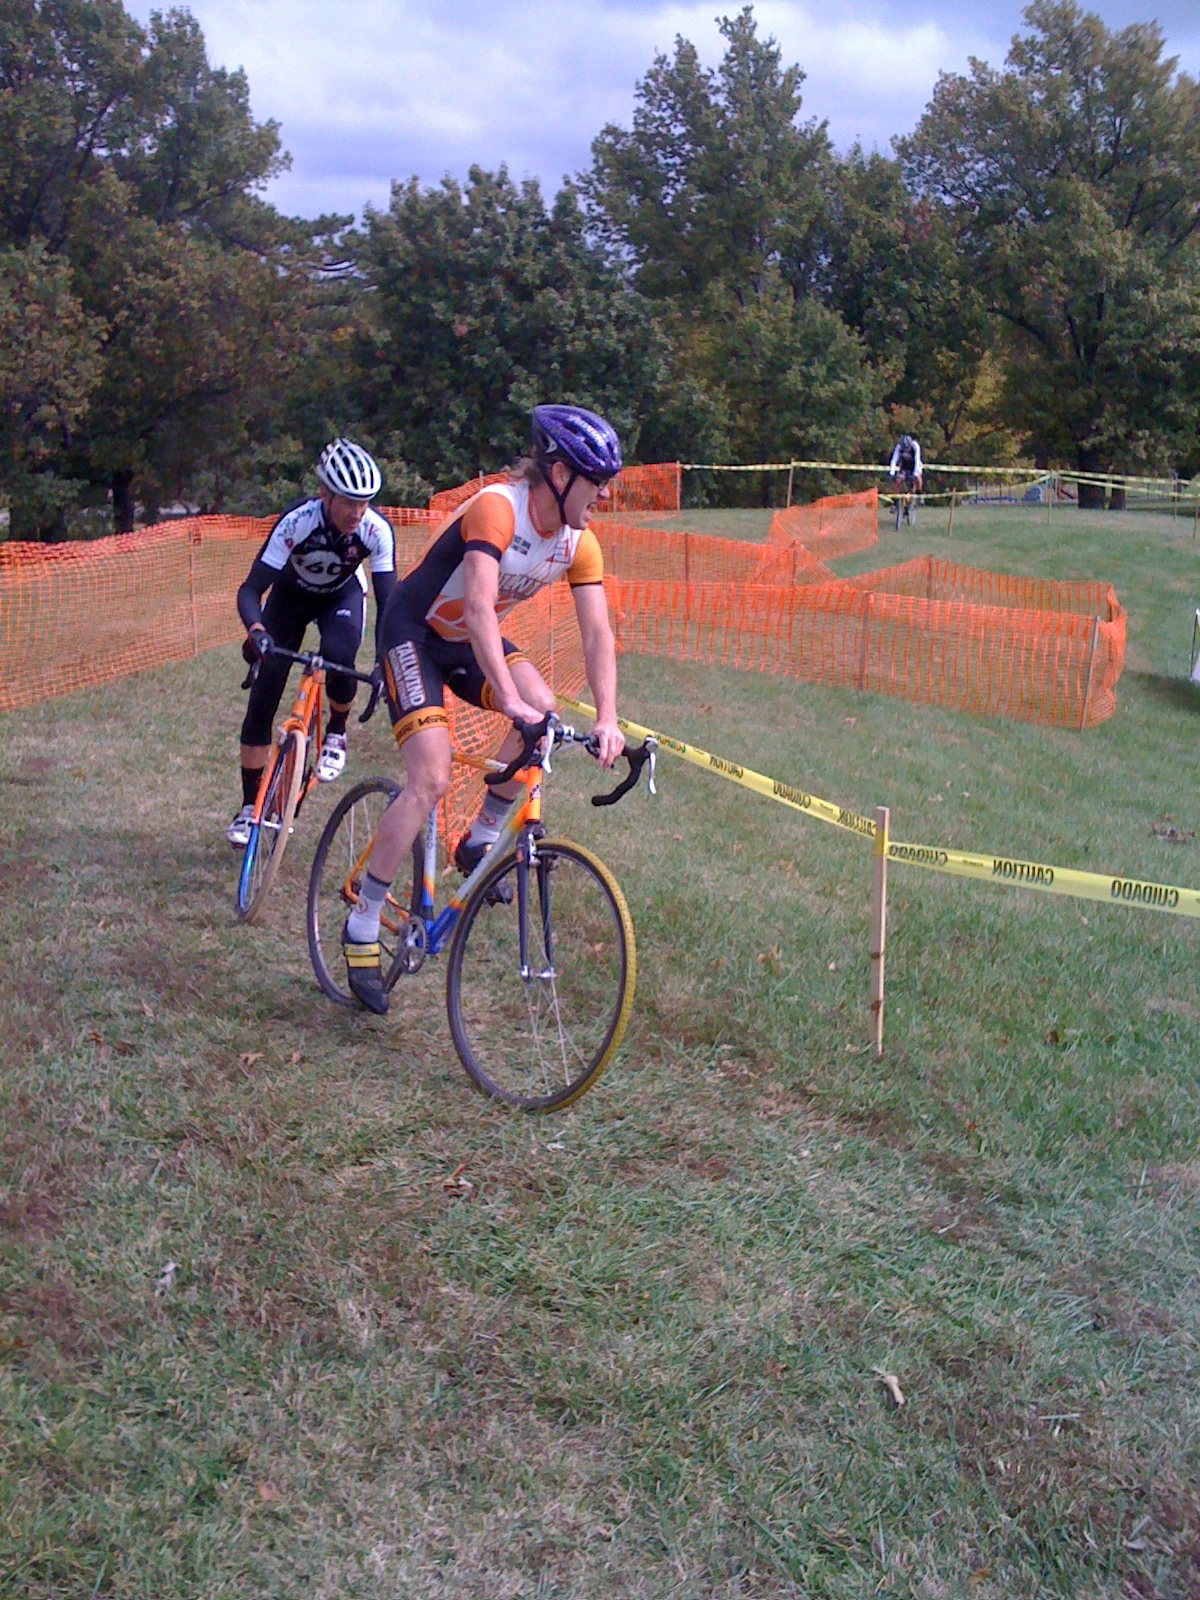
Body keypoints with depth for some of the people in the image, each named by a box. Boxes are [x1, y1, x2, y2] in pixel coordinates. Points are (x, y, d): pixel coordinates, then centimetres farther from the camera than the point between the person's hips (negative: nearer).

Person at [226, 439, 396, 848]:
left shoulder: (377, 530, -31)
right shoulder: (297, 522, -36)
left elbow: (387, 599, -28)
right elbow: (251, 589, -36)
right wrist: (256, 629, -56)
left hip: (342, 595, 0)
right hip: (292, 595, 0)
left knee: (338, 653, -34)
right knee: (262, 699, -7)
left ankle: (336, 736, -3)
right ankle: (250, 807, 6)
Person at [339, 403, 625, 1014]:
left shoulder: (580, 544, -8)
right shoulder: (497, 508, -30)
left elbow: (598, 634, -12)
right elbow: (479, 609, -40)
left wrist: (607, 719, -25)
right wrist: (508, 699, -50)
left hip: (468, 641, 7)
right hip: (414, 633, -7)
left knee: (542, 708, -22)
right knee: (432, 780, -19)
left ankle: (480, 841, -2)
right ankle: (362, 925, -7)